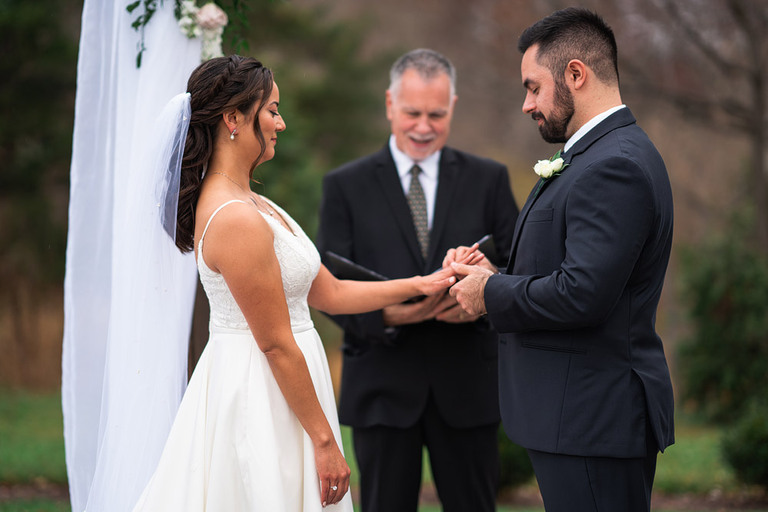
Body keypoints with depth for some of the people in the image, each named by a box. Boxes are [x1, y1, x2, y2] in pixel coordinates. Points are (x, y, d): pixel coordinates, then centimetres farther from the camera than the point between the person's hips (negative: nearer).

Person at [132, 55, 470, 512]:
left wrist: (420, 285, 13)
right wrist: (324, 440, -13)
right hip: (261, 401, -10)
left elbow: (329, 293, 15)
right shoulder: (236, 219, -20)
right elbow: (277, 344, -18)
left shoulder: (254, 205, 11)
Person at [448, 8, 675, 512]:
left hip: (594, 420, -10)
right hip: (591, 413, 10)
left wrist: (492, 294, -11)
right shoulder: (609, 154, 15)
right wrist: (498, 277, 3)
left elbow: (583, 295, -26)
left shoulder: (613, 167, -19)